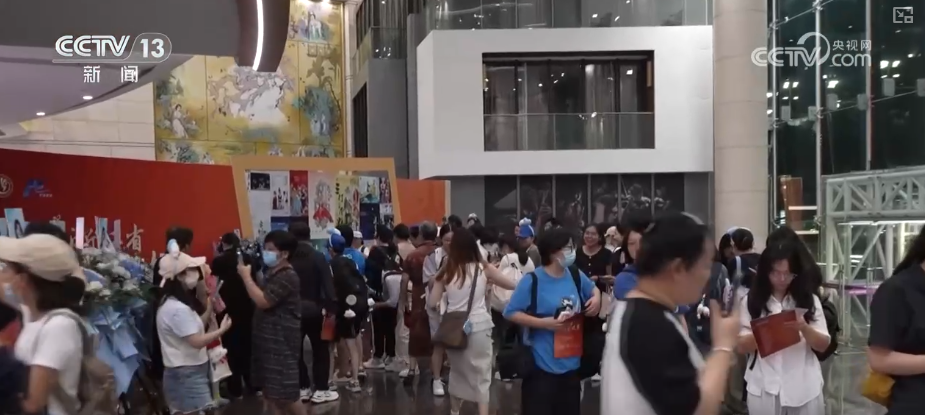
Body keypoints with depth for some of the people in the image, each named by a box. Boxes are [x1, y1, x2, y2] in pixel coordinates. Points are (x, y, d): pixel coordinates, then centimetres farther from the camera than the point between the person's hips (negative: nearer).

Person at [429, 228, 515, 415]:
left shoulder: (446, 271, -3)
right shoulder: (484, 268, -5)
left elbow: (432, 303, 0)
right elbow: (512, 285, 4)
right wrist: (490, 280, 18)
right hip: (479, 327, -2)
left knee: (457, 371, 22)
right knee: (481, 375, 6)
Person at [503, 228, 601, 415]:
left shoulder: (576, 276, 4)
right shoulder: (532, 280, -13)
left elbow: (593, 288, 25)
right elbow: (510, 313, -12)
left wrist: (596, 298, 1)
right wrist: (543, 323, -21)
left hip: (571, 364, 6)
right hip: (542, 365, -6)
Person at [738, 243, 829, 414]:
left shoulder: (809, 300, 3)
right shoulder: (752, 301, 0)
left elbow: (823, 345, 3)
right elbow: (742, 346, -2)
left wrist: (804, 328, -18)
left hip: (804, 387, 1)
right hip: (764, 387, -1)